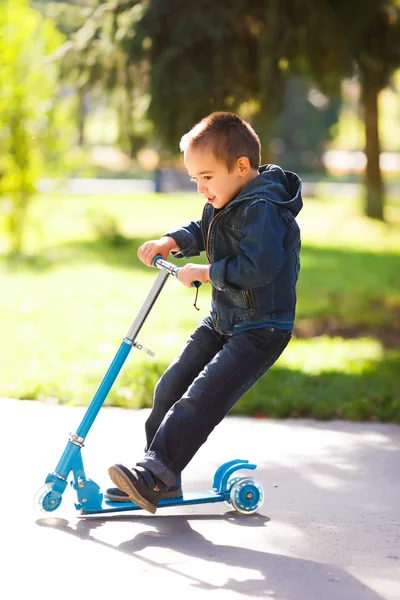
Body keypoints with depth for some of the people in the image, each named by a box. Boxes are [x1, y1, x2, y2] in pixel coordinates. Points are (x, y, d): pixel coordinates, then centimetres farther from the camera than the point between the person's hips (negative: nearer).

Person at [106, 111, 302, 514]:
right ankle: (162, 479, 16)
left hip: (261, 329, -10)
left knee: (201, 398, -20)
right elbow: (202, 231, 22)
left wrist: (204, 273, -22)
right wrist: (172, 242, 0)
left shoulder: (263, 208, -23)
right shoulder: (227, 201, 7)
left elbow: (259, 267, -33)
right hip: (222, 320, 10)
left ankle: (153, 474, -21)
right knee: (172, 386, 7)